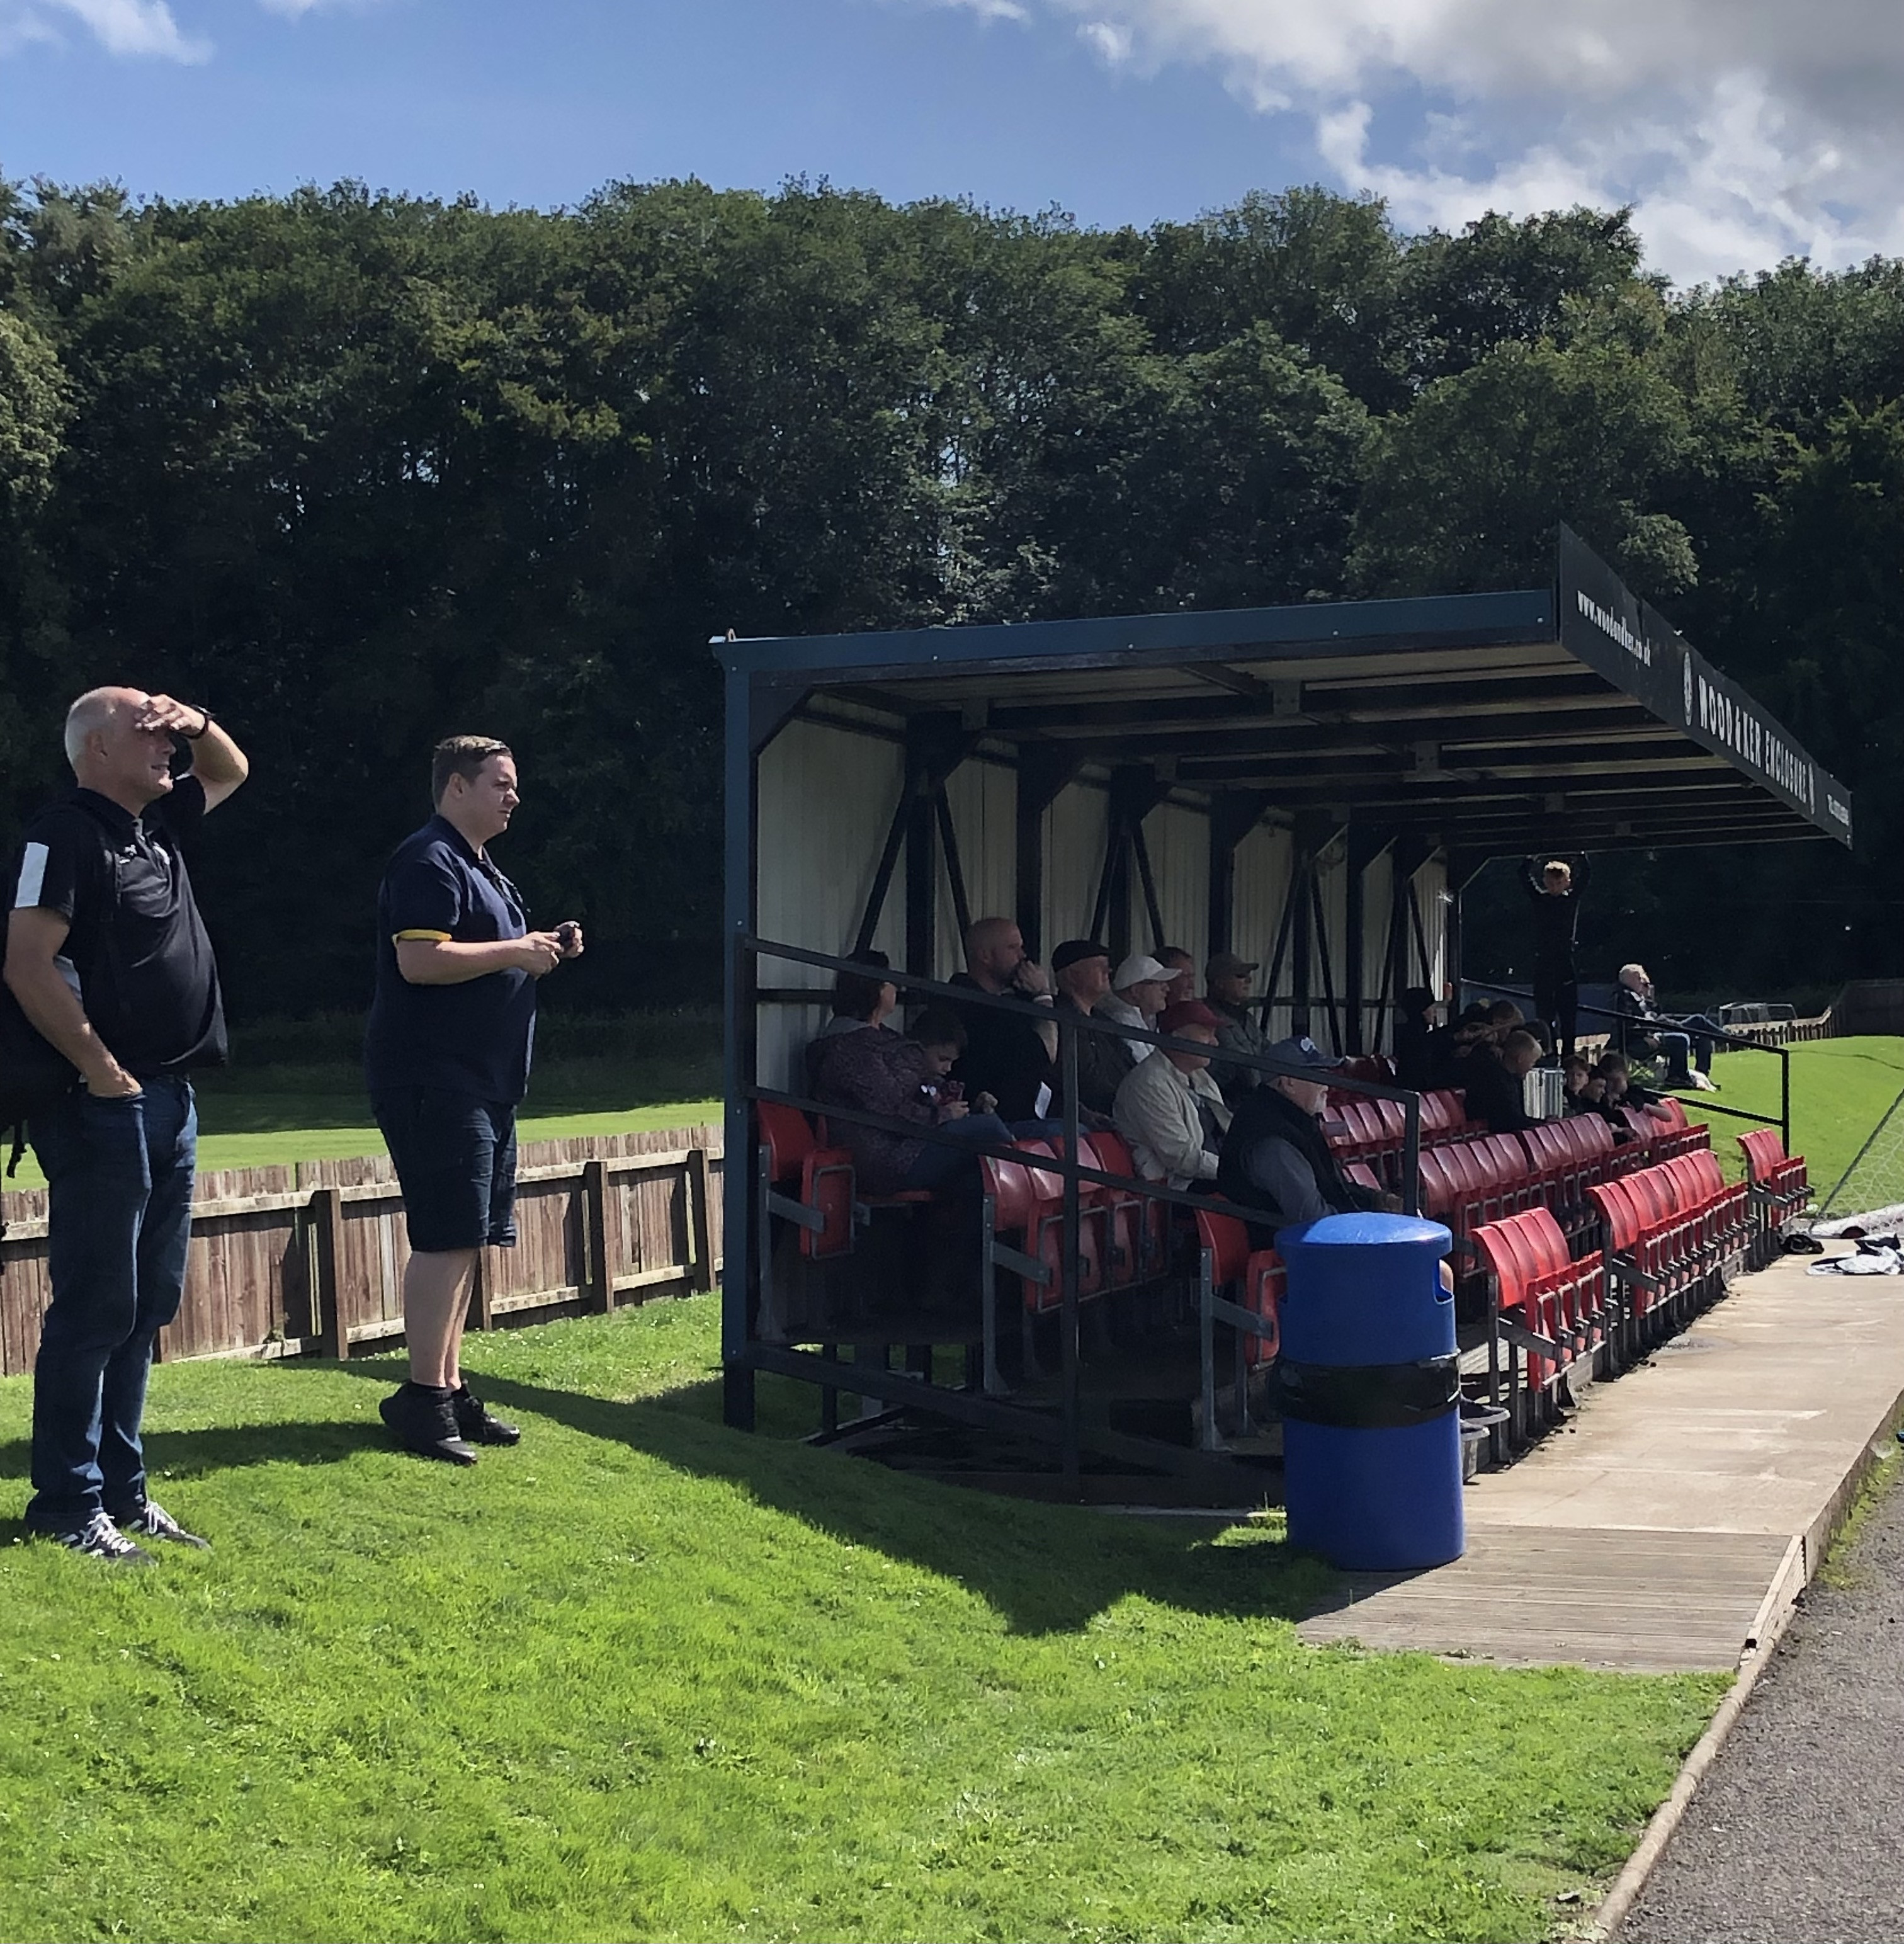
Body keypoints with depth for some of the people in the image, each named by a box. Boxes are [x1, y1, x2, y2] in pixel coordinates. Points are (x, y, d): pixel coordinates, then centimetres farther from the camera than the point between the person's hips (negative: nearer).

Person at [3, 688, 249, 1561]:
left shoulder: (157, 825, 15)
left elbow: (231, 771, 33)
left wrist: (197, 722, 12)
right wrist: (100, 1070, -18)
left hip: (171, 1099, 9)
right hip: (107, 1106, -9)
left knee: (148, 1303, 13)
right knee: (96, 1308, -5)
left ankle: (122, 1488, 20)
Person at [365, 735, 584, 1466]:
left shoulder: (479, 869, 21)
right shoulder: (429, 862, -12)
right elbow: (420, 960, -24)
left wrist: (544, 949, 12)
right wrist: (517, 950, -17)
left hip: (480, 1082, 11)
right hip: (433, 1079, -11)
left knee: (463, 1240, 11)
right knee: (446, 1238, -11)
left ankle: (450, 1389, 17)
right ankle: (423, 1397, -7)